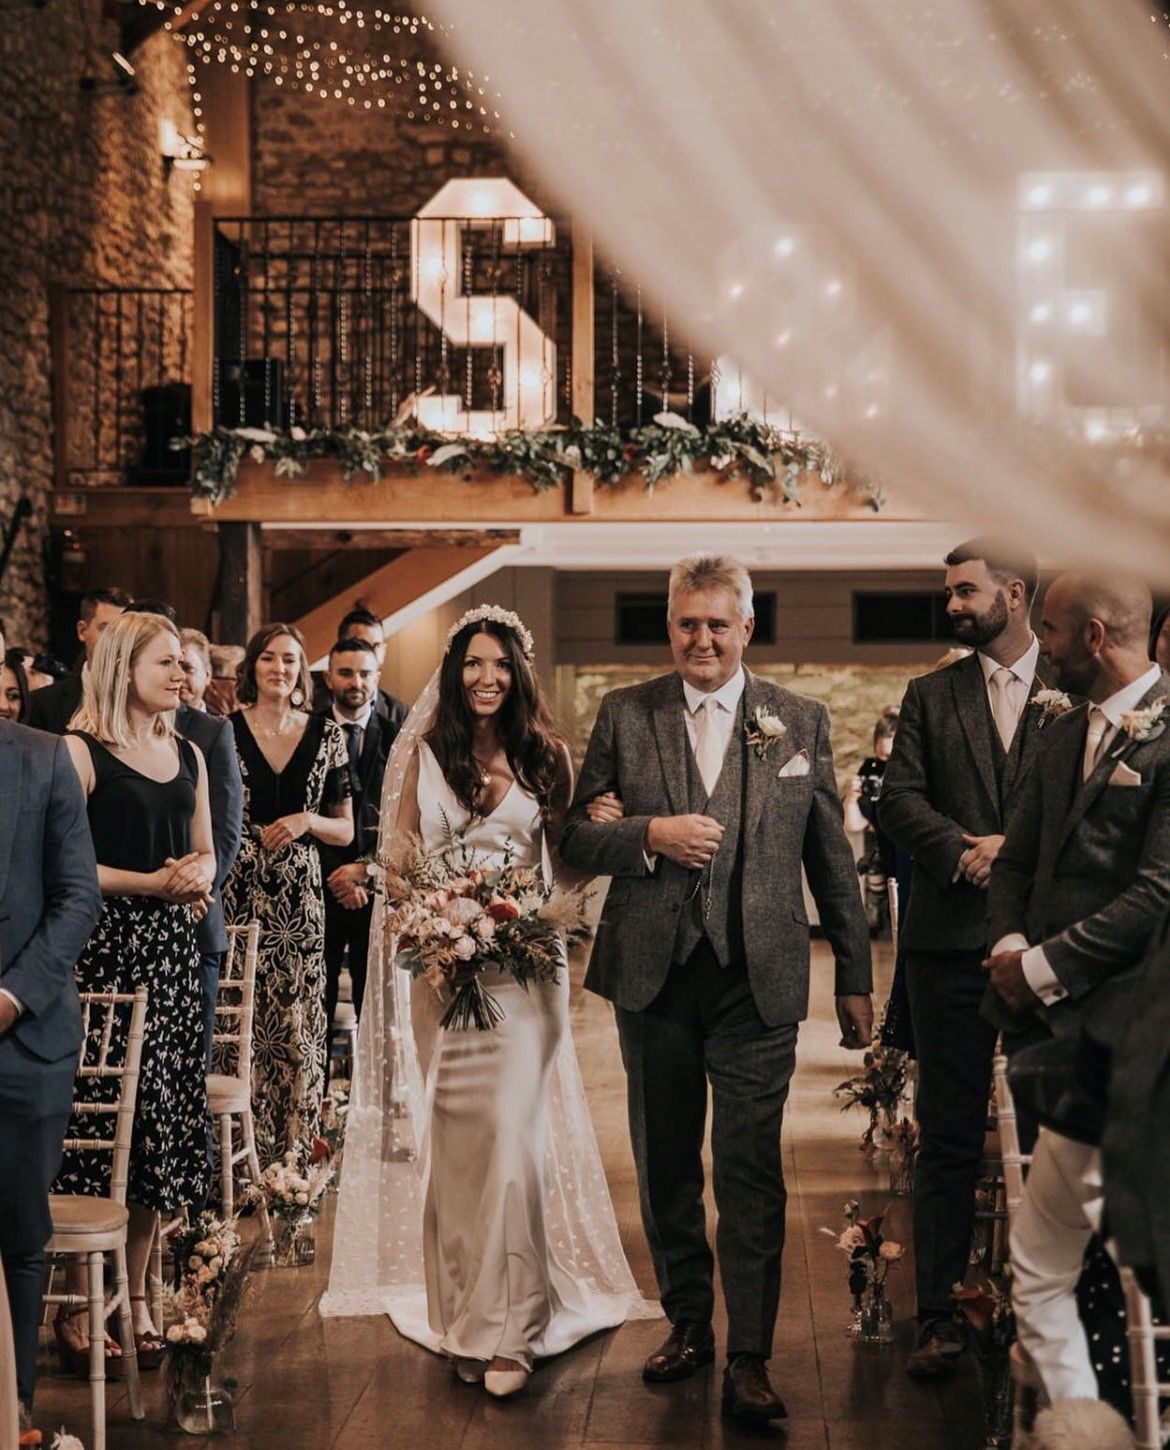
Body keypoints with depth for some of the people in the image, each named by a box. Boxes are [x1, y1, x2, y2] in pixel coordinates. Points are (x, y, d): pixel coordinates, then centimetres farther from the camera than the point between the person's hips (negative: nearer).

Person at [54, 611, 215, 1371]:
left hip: (173, 951, 6)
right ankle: (79, 1302, 8)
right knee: (97, 1123, -4)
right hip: (104, 950, -6)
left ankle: (137, 1293, 18)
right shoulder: (81, 751, -5)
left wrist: (199, 877, 0)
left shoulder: (189, 755, 15)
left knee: (163, 1125, 7)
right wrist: (149, 883, -16)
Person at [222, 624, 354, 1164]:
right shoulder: (225, 730, 3)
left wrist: (306, 821, -7)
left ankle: (294, 1149, 9)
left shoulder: (325, 735, 8)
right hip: (237, 894, -1)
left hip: (299, 898, 1)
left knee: (297, 1017, -1)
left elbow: (345, 830, 12)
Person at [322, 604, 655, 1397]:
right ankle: (458, 1311, 17)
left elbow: (568, 859, 11)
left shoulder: (547, 758, 7)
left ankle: (506, 1326, -1)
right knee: (454, 1137, 5)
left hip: (522, 969, 0)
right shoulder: (425, 753, 6)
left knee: (512, 1132, -7)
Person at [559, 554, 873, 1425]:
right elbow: (575, 838, 4)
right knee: (665, 1165, 13)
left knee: (751, 1171, -3)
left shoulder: (802, 722, 3)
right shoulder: (624, 716, 4)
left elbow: (832, 860, 6)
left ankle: (750, 1359, 6)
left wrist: (856, 979, 6)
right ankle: (688, 1324, 31)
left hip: (759, 980, -2)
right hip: (653, 973, 2)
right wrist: (649, 836, -15)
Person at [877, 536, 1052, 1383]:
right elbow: (899, 800, 2)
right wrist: (965, 852, -13)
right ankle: (940, 1315, 10)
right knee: (950, 1137, 5)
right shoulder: (931, 696, 11)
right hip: (953, 939, 2)